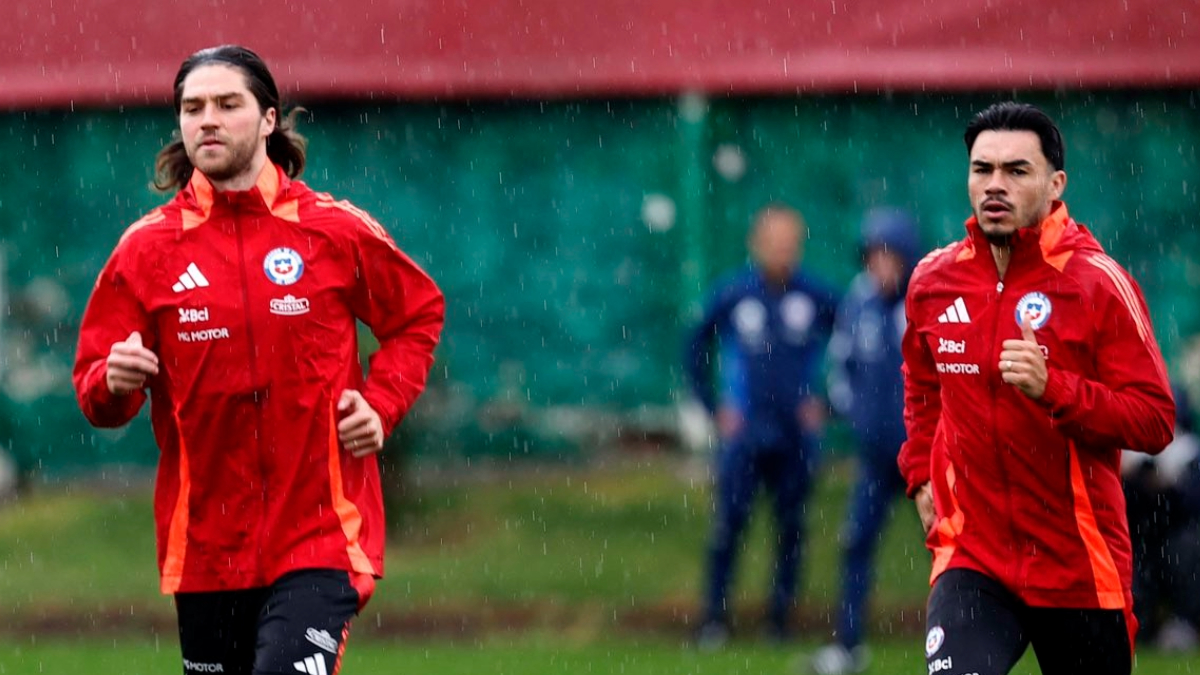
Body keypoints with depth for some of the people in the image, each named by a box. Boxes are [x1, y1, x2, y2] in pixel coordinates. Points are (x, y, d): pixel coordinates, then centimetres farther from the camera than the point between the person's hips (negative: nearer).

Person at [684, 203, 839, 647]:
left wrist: (825, 403, 5)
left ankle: (780, 619, 13)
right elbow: (696, 352, 11)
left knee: (792, 528, 4)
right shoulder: (731, 295, -2)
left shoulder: (817, 298, -1)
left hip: (796, 437, 1)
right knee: (729, 522, -7)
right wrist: (715, 408, 6)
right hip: (743, 434, -1)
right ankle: (714, 618, 0)